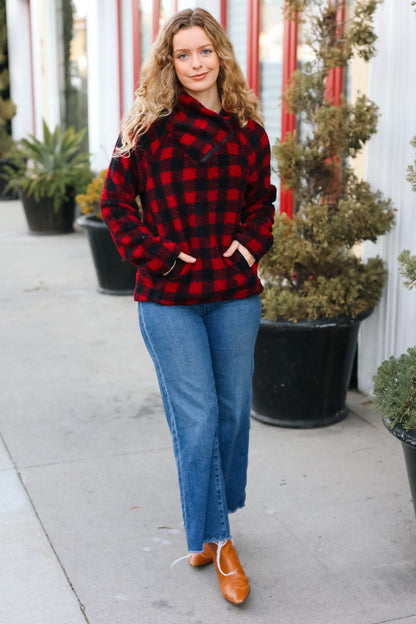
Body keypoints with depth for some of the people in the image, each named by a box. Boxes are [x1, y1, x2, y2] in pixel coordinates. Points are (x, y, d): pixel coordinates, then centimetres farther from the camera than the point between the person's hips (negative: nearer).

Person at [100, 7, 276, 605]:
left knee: (234, 409, 12)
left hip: (234, 293, 4)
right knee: (197, 418, -2)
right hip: (169, 297, -4)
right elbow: (116, 198, 1)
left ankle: (210, 520, 34)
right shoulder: (150, 125, -3)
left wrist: (251, 241, 1)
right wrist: (156, 254, -9)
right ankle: (217, 540, 14)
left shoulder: (247, 130, 7)